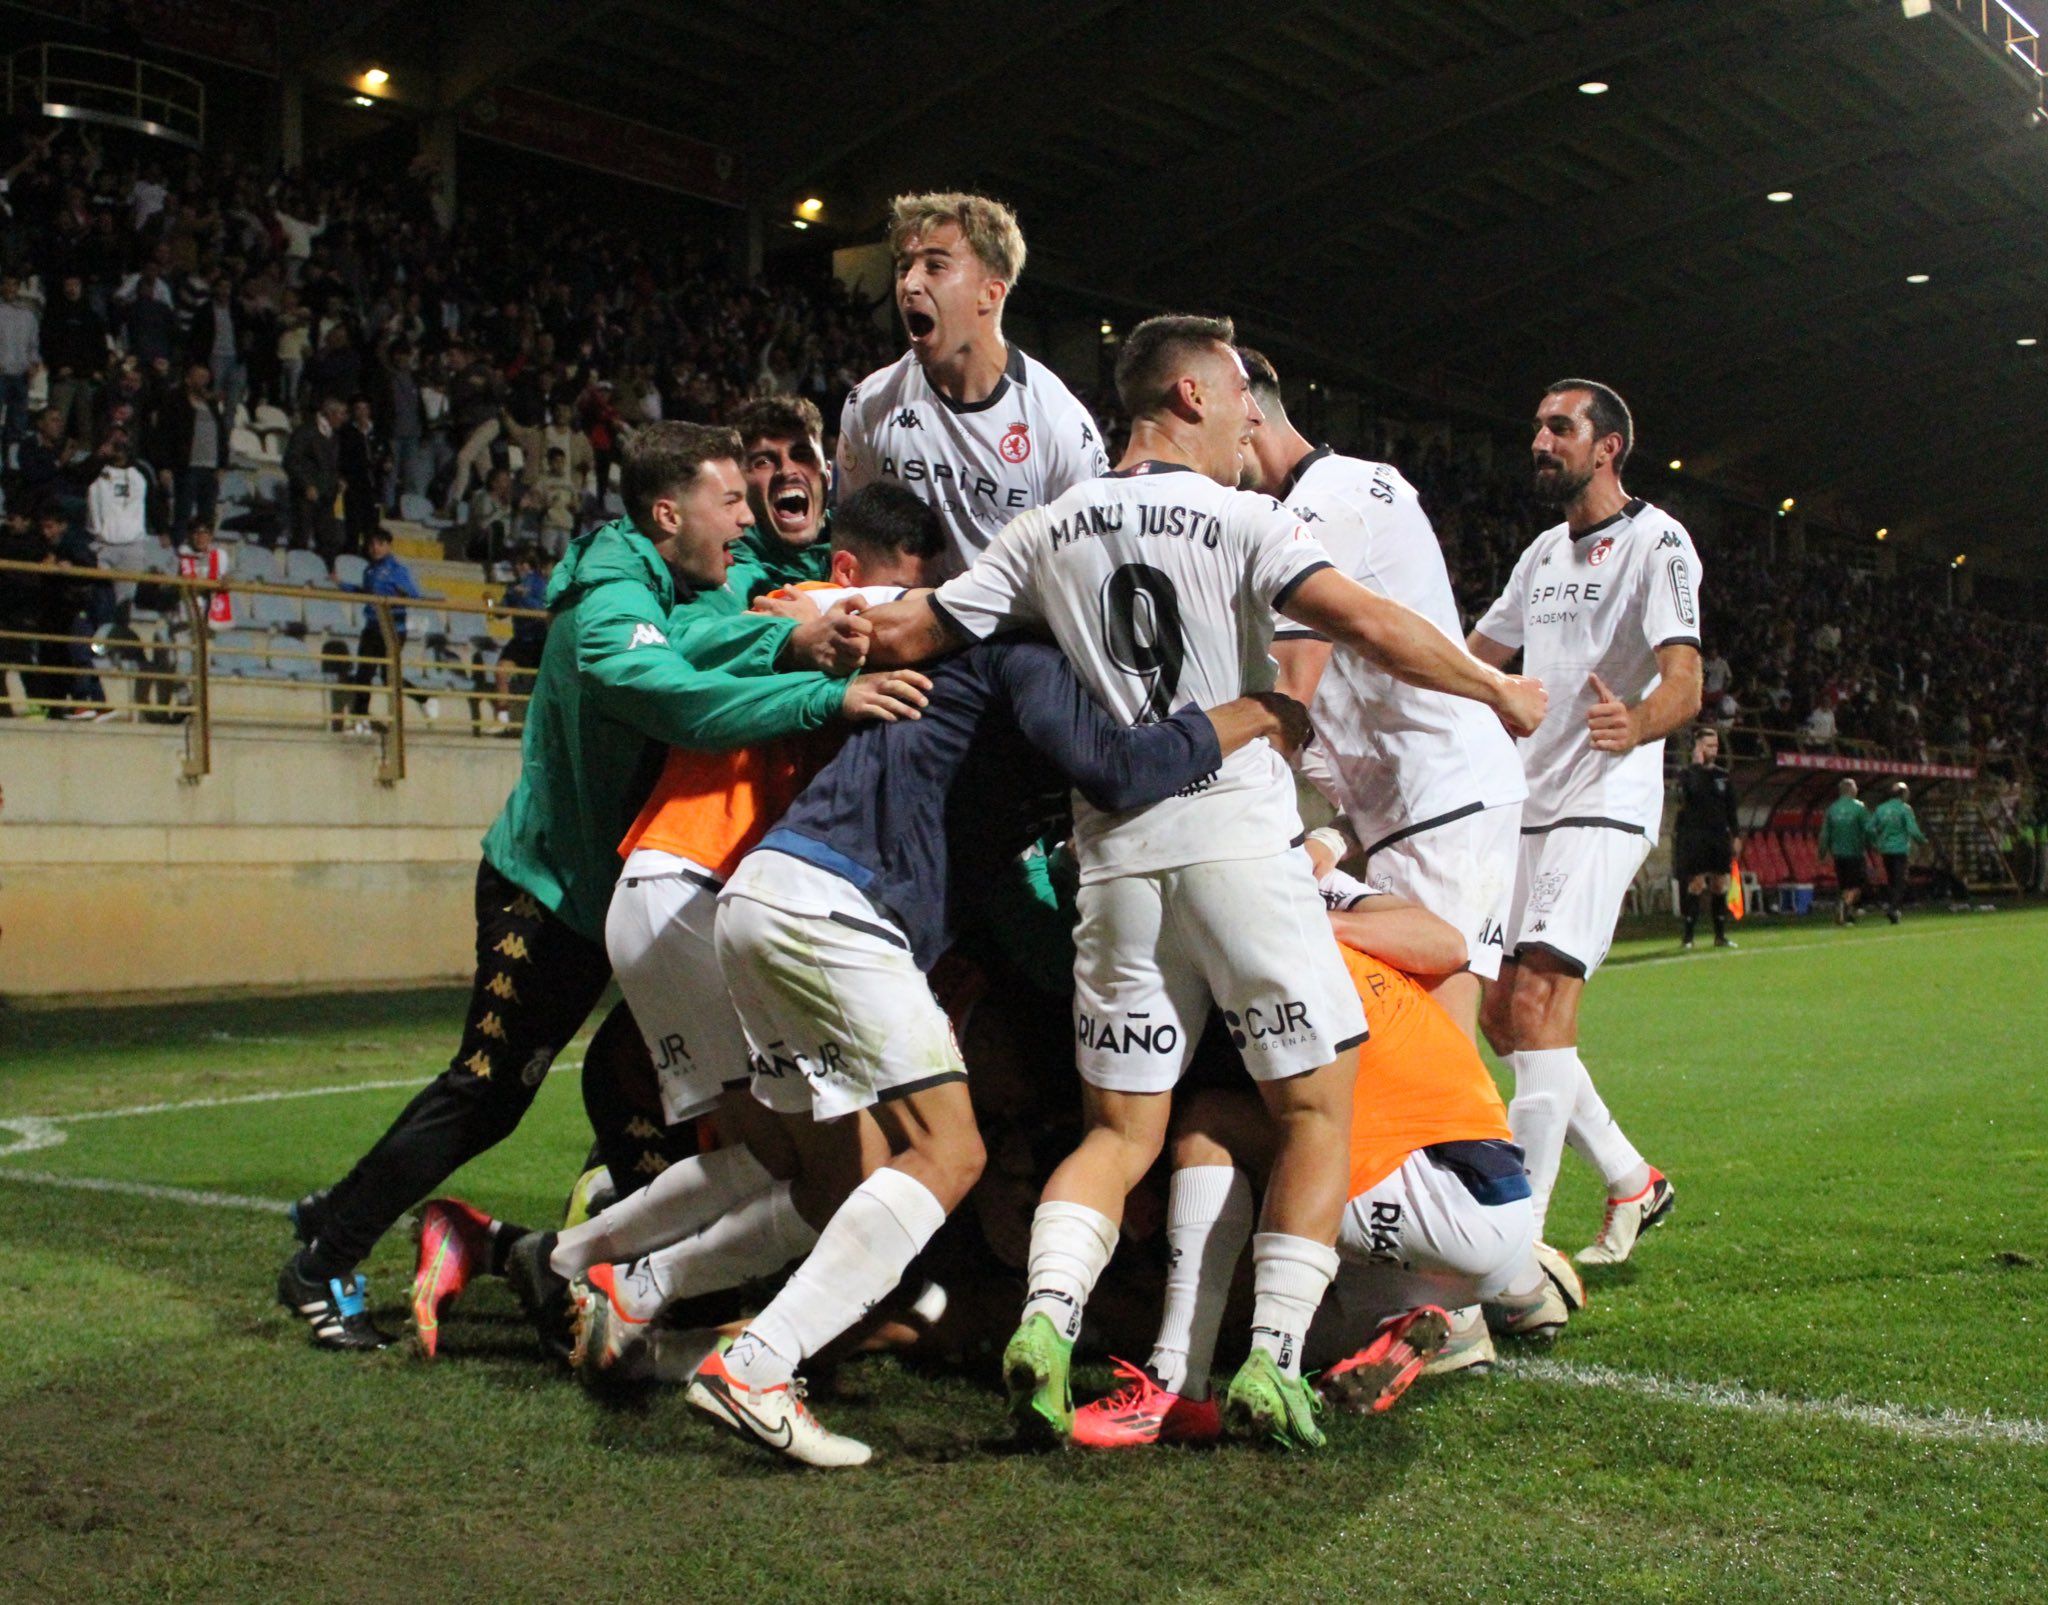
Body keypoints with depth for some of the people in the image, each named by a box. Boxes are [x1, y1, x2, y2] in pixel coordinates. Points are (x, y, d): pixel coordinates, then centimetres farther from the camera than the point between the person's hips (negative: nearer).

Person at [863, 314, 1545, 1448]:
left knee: (1120, 1129, 11)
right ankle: (1272, 1361, -1)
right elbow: (1368, 626, -13)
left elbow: (899, 635, 8)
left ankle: (1047, 1312, -12)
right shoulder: (1241, 520, -3)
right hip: (1238, 843, -4)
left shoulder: (1051, 533, 9)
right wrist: (1498, 688, 0)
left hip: (1116, 857, 4)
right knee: (1317, 1106, 7)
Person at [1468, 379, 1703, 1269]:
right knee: (1499, 1014, 8)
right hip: (1528, 806, 9)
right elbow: (1473, 660, 27)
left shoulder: (1656, 542, -7)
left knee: (1538, 1003, -20)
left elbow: (1685, 684, -21)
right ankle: (1631, 1179, 23)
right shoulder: (1546, 552, 18)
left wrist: (1635, 723, -42)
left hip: (1603, 806, -9)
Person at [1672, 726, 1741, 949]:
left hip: (1719, 837, 5)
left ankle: (1720, 935, 12)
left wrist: (1736, 835, 10)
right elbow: (1693, 791, -23)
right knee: (1695, 884, -9)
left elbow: (1731, 810, 16)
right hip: (1694, 837, -5)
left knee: (1720, 885, 5)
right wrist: (1698, 765, -16)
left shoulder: (1723, 776, 13)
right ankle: (1687, 936, -5)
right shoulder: (1687, 773, -1)